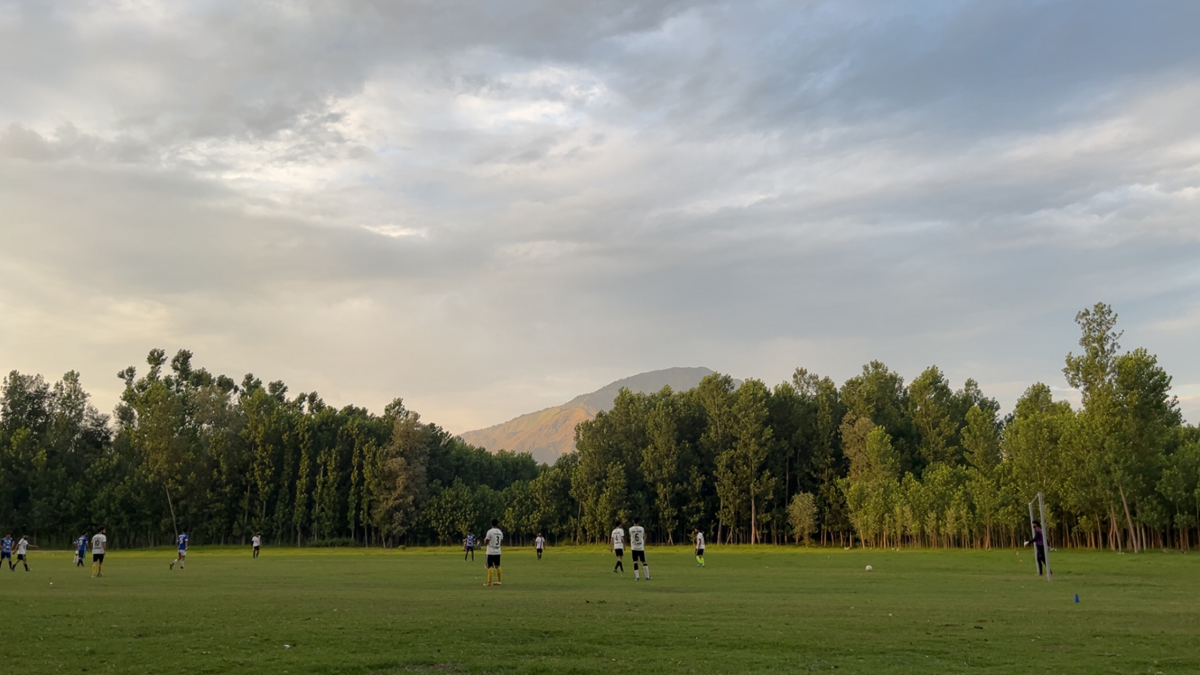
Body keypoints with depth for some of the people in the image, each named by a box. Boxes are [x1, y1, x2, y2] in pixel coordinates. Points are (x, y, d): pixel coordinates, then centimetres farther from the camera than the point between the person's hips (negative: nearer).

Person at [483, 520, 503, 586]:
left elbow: (486, 542, -11)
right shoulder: (500, 532, 7)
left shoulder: (490, 531, -12)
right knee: (497, 566, 13)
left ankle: (489, 582, -8)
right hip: (498, 552, 6)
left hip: (491, 552, -6)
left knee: (490, 566, -4)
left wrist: (484, 539, 10)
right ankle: (499, 581, 15)